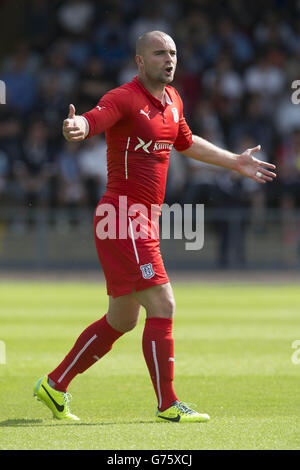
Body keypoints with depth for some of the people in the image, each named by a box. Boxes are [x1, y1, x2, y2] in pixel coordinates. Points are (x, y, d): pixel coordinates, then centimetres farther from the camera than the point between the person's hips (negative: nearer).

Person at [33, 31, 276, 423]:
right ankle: (168, 405, -4)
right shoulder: (125, 98, -13)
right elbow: (93, 120, -33)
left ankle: (55, 385, 25)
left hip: (141, 224, 9)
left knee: (121, 320, 15)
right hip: (122, 220, -9)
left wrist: (236, 163, 38)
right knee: (162, 306, -12)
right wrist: (76, 127, -57)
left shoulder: (172, 100, 13)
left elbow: (186, 143, 31)